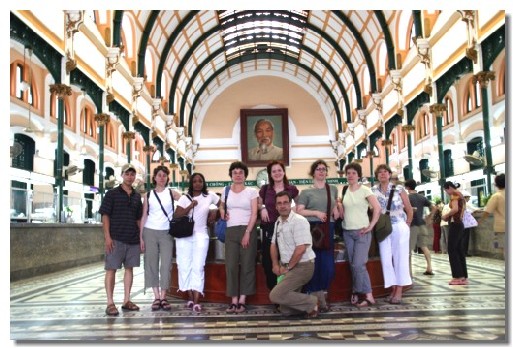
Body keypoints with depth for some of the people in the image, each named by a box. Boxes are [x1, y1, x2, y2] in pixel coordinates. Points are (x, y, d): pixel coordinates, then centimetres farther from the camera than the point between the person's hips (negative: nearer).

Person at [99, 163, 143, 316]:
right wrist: (107, 236, -13)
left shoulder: (137, 196, 12)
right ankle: (110, 303, 3)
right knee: (111, 269, -2)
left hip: (133, 239, 5)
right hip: (116, 238, -5)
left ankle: (126, 301, 18)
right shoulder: (112, 193, -1)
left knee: (129, 268, 9)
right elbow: (105, 215, -5)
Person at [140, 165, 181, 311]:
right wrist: (141, 236, 0)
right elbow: (144, 216, 4)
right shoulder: (148, 195, 6)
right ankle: (156, 297, 7)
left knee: (166, 264, -3)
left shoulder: (172, 193, 5)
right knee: (151, 264, 1)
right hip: (150, 232, 1)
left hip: (166, 233, 0)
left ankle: (163, 297, 4)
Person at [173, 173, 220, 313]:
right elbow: (176, 216, -7)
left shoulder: (210, 196, 2)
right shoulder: (185, 198, 2)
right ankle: (190, 298, 14)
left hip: (201, 236, -1)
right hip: (184, 236, 1)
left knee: (198, 267, -8)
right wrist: (190, 206, -15)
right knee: (185, 266, 2)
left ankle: (196, 302, -10)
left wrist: (215, 213, 2)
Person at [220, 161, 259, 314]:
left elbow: (254, 214, -4)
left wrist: (247, 233, -13)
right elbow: (221, 206, 28)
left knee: (247, 265, -2)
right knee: (231, 265, -2)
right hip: (230, 232, 3)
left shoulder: (252, 191, 2)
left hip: (248, 230, -2)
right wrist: (222, 212, 4)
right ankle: (234, 301, 3)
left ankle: (242, 301, 3)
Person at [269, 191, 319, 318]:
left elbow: (301, 249, -23)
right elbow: (274, 244, 19)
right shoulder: (278, 222, 11)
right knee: (285, 311, 4)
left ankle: (312, 303, -5)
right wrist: (275, 264, 6)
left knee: (275, 296, -19)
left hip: (301, 266, -8)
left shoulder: (299, 221, -16)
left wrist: (287, 267, -14)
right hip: (288, 267, 8)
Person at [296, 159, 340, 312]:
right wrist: (316, 213, -14)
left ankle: (321, 296, 16)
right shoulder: (306, 192, 1)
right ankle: (315, 297, 7)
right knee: (313, 263, -3)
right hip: (312, 228, -4)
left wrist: (336, 209, 8)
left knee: (328, 264, 2)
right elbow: (299, 211, -5)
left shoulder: (333, 189, 12)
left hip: (328, 229, 4)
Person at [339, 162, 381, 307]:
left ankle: (367, 295, 5)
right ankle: (358, 293, 12)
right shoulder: (344, 191, 8)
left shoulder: (365, 190, -6)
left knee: (358, 264, -10)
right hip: (347, 232, 5)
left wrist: (370, 226, -13)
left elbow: (377, 208, -12)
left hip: (362, 232, -5)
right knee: (353, 265, 4)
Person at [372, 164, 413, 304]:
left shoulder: (398, 189, -1)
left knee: (400, 258, 0)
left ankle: (399, 290, 5)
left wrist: (407, 224, 3)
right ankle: (393, 288, 13)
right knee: (386, 259, 1)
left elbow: (409, 209, 4)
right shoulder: (373, 190, 3)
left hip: (399, 227, -2)